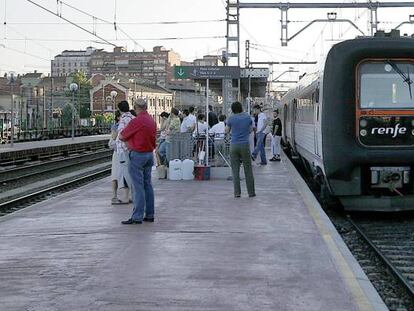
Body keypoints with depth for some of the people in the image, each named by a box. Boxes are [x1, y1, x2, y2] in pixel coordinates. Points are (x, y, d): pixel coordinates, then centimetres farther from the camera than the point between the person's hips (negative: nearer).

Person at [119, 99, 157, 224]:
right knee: (147, 184, 12)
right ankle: (149, 214, 15)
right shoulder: (152, 121, 9)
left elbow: (122, 137, -9)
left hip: (138, 155, -8)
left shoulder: (136, 121, -16)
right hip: (150, 154, 8)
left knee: (138, 187, -7)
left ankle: (137, 217, -7)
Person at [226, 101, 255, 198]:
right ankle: (251, 192, 9)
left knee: (235, 170, 3)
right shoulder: (247, 117, 1)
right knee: (248, 170, 6)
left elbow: (227, 131, 10)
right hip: (245, 145, 1)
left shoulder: (231, 118, -3)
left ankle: (237, 193, 0)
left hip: (234, 145, 0)